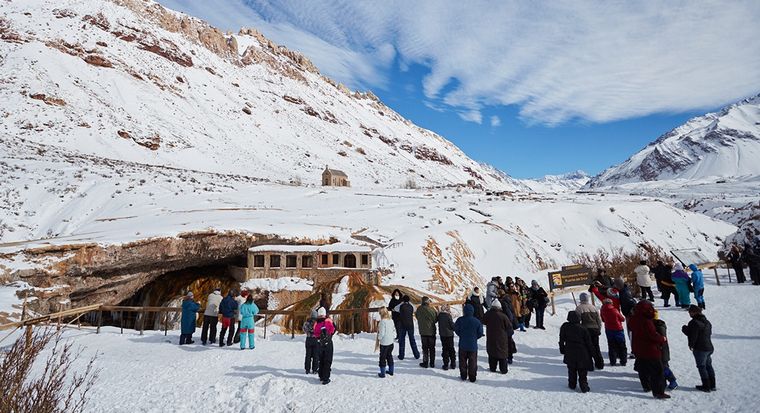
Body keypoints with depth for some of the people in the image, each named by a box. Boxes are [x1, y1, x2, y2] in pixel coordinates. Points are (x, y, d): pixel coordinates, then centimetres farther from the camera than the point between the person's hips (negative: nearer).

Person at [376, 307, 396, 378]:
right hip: (391, 342, 7)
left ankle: (382, 373, 10)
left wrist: (379, 338, -3)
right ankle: (391, 371, 30)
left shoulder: (383, 321, -20)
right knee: (389, 356, 20)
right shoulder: (391, 321, 2)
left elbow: (381, 333, -20)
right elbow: (394, 330, 10)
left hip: (384, 343, -7)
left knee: (383, 357, 4)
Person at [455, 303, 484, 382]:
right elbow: (480, 333, -4)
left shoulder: (460, 320, -11)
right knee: (472, 361, 11)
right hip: (473, 345, 0)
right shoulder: (477, 321, -11)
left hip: (462, 345, 0)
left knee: (462, 361, 14)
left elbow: (456, 330, -1)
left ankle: (463, 376, 20)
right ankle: (472, 377, 14)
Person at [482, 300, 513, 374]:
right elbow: (509, 326, -7)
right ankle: (503, 369, 14)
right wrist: (511, 332, 14)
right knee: (503, 354, 9)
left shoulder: (487, 315, -7)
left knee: (491, 353, 14)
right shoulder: (503, 316, -17)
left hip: (490, 338, 3)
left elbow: (484, 322, 13)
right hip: (501, 339, -3)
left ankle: (492, 368, 19)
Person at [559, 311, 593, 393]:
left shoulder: (564, 327, -6)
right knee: (582, 371, 8)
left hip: (570, 353, 2)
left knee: (571, 369, 15)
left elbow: (561, 340, 2)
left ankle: (572, 384, 20)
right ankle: (584, 386, 8)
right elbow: (588, 342, -5)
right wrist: (591, 350, 9)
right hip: (581, 353, -2)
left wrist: (562, 349, 14)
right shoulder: (583, 329, -13)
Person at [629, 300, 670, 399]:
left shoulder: (633, 319, 0)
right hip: (650, 350, -8)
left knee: (643, 369, 21)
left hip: (638, 349, 8)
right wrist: (662, 339, -4)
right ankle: (658, 392, 3)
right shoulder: (646, 321, -26)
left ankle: (646, 386, 35)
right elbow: (653, 335, -23)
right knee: (657, 371, 2)